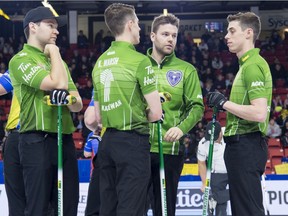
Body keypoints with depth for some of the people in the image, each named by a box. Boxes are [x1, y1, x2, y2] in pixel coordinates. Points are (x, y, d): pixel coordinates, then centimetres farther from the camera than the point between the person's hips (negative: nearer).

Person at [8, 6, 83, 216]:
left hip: (65, 141, 7)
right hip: (38, 142, -7)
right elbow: (58, 83, -19)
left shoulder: (57, 61, 20)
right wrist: (54, 52, -2)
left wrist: (68, 98, -12)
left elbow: (78, 104, 13)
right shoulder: (21, 59, -5)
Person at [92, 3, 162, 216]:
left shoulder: (100, 62, 11)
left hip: (108, 140, 7)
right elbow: (156, 113, -11)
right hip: (133, 141, -7)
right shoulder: (139, 60, -10)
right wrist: (140, 119, 7)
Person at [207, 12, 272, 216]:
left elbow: (259, 113, -24)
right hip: (241, 145, 11)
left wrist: (224, 103, -15)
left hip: (246, 145, -11)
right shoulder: (247, 64, 19)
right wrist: (226, 104, 13)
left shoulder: (253, 65, -14)